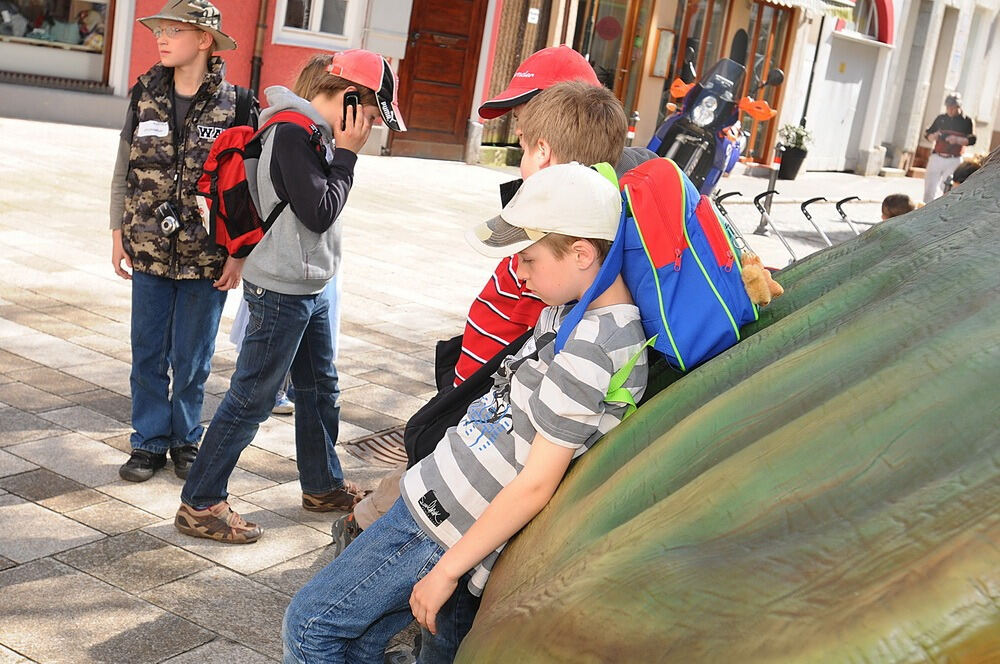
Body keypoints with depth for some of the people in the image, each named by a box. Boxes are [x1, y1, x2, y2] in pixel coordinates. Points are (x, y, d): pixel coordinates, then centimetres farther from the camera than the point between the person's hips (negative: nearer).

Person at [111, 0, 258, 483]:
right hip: (149, 252, 3)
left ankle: (186, 441, 26)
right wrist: (118, 232, 5)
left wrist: (239, 253, -7)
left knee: (192, 360, 8)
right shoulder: (146, 95, 2)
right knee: (147, 353, 9)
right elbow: (124, 169, 8)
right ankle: (149, 442, 22)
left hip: (208, 258, -3)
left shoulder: (236, 105, -7)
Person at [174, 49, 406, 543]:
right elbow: (319, 213, -20)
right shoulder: (294, 132, -19)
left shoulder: (316, 133, 10)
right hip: (282, 290, -10)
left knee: (320, 389, 21)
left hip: (309, 289, 10)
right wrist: (346, 155, -14)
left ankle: (323, 486, 37)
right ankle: (199, 504, 8)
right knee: (251, 400, -3)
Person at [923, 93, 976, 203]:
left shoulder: (966, 121, 1)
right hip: (936, 157, 2)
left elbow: (972, 140, -5)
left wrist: (957, 140, -22)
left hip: (954, 160, -2)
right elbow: (927, 134, 13)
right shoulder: (941, 118, 9)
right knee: (930, 187, -3)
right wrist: (933, 136, -10)